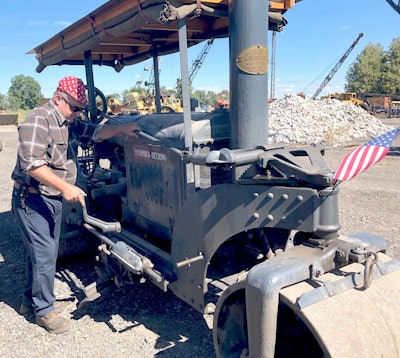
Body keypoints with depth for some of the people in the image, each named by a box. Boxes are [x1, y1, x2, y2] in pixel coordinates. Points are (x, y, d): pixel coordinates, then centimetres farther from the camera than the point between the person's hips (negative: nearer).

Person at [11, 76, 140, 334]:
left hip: (53, 199, 9)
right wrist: (65, 187, -34)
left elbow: (95, 132, 10)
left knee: (43, 251, 18)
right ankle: (44, 310, 15)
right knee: (44, 254, -2)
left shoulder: (69, 122, 8)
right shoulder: (37, 121, -20)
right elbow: (32, 163, -28)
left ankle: (30, 300, 36)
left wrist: (123, 129, -7)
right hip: (32, 199, -9)